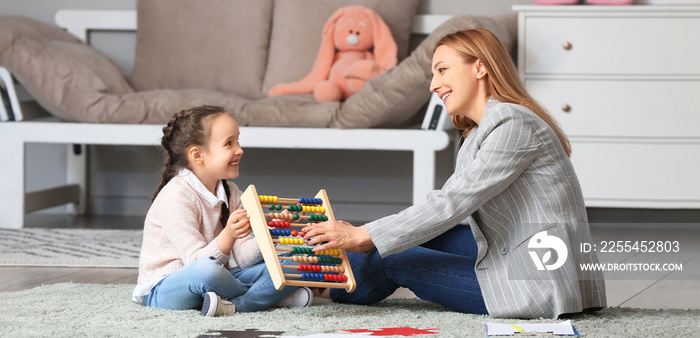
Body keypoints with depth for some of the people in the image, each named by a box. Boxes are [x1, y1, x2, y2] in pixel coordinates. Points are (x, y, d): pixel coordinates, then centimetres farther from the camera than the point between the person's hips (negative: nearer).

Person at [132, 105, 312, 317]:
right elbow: (197, 262, -25)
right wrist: (228, 236, -41)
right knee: (207, 269, -41)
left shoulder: (230, 193, 8)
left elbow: (243, 258, -1)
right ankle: (271, 296, -15)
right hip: (163, 289, -7)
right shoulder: (176, 197, -18)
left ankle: (233, 305, -25)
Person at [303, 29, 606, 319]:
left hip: (542, 286, -9)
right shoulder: (479, 134, 18)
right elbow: (450, 201, 14)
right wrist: (360, 237, 3)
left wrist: (363, 235, -18)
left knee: (391, 261, -3)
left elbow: (452, 204, -20)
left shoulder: (514, 124, -15)